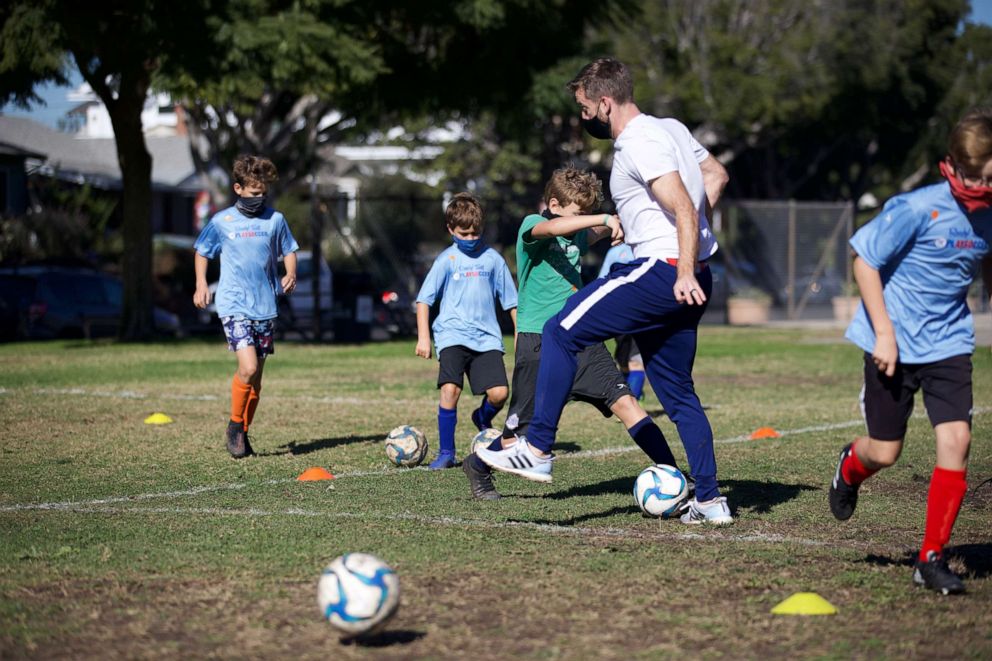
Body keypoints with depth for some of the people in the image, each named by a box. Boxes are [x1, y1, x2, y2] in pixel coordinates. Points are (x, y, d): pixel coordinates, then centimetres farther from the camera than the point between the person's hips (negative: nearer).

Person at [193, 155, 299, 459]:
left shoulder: (275, 219, 4)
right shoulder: (221, 221, -1)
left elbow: (289, 251, 17)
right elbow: (201, 252, 13)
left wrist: (290, 275, -2)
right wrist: (201, 284, 1)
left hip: (265, 307, 3)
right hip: (233, 305, -3)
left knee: (255, 376, 8)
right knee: (248, 368, -19)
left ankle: (243, 432, 24)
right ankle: (235, 425, 1)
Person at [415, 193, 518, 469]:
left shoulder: (492, 258, 8)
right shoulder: (446, 259, 2)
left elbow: (510, 299, 15)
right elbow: (424, 299, 3)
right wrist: (423, 337, -4)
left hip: (487, 337, 2)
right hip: (452, 335, -2)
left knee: (499, 393, -12)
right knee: (450, 390, -18)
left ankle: (483, 418, 25)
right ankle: (446, 452, -2)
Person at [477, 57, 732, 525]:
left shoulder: (639, 144, -12)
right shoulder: (671, 128, 17)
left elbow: (685, 209, -20)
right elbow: (716, 176, 28)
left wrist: (685, 272, -27)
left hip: (662, 271, -10)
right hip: (688, 279, 10)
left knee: (562, 332, -6)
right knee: (677, 393, 14)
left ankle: (537, 450, -8)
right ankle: (710, 500, 12)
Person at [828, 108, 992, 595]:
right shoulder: (917, 209, -20)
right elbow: (864, 260, -13)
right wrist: (884, 332, -16)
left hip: (948, 344, 4)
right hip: (895, 344, -4)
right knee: (885, 452, 4)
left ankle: (932, 558, 0)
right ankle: (851, 467, 44)